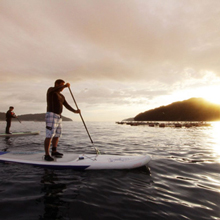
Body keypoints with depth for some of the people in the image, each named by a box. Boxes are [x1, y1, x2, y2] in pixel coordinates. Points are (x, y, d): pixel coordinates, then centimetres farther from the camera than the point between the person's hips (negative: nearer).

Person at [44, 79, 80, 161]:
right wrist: (65, 86, -35)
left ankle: (54, 151, 27)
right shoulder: (50, 90, -1)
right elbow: (55, 90, -26)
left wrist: (75, 111, -4)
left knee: (57, 135, 14)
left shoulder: (61, 96, 19)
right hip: (51, 115, -8)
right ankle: (47, 155, -3)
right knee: (49, 136, -9)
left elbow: (67, 106, 9)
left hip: (58, 117, 8)